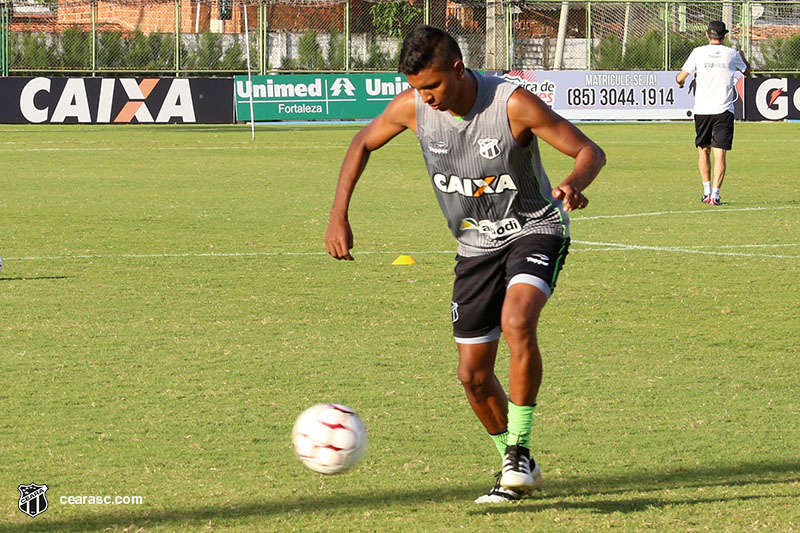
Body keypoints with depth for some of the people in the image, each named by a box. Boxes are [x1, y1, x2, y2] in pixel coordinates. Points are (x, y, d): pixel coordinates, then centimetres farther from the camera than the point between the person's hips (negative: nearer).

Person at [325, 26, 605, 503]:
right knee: (473, 373, 2)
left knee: (517, 321, -33)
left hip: (534, 230, -5)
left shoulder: (513, 105, -26)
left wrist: (574, 185, -43)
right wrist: (339, 216, -2)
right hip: (476, 245, 5)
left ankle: (519, 449, -19)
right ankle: (517, 467, 25)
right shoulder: (412, 107, -12)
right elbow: (363, 143, 7)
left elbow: (590, 151, -19)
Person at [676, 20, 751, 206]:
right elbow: (747, 71, 19)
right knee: (720, 153, -3)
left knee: (704, 150, 17)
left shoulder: (698, 52, 0)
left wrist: (679, 81, 23)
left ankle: (707, 190, 15)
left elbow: (681, 77, -1)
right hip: (724, 111, -1)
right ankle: (715, 194, -12)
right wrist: (743, 57, 39)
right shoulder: (732, 54, 1)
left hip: (702, 109, 1)